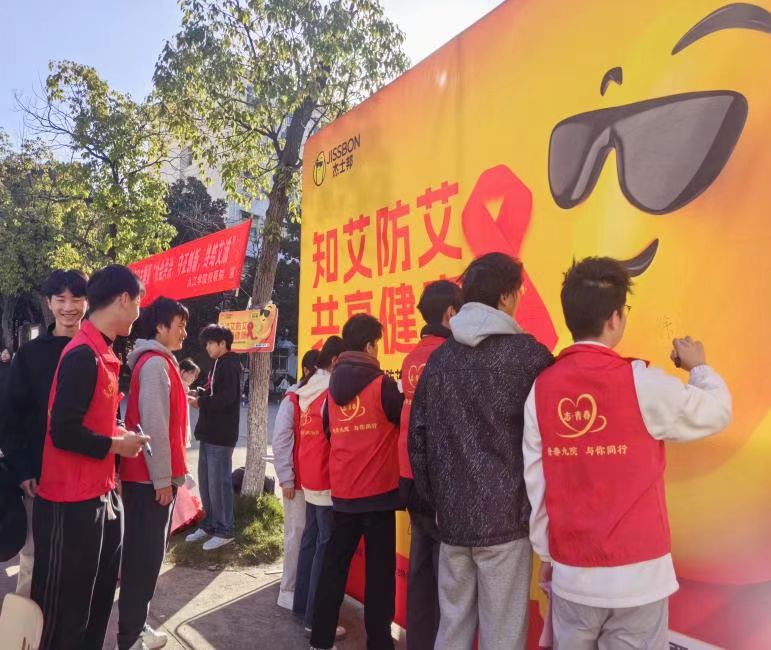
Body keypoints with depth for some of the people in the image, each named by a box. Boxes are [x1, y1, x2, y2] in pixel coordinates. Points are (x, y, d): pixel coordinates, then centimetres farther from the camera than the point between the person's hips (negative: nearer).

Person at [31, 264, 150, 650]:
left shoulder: (101, 352, 8)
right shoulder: (83, 354, -21)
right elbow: (64, 432, -25)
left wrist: (118, 433, 3)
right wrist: (117, 445, -12)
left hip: (99, 495, 9)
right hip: (71, 503, -9)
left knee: (98, 597, 21)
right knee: (63, 610, 8)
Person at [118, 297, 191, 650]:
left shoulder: (157, 362, 13)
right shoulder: (155, 363, -16)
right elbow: (153, 426, -21)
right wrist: (162, 478, -17)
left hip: (147, 475, 10)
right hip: (150, 478, -10)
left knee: (145, 552, 17)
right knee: (145, 555, 0)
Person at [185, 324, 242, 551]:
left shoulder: (229, 364, -12)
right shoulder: (219, 364, 18)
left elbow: (227, 397, -22)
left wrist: (200, 402, -12)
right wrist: (199, 394, 5)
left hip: (221, 435, -10)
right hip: (210, 433, 10)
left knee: (219, 482, -4)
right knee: (205, 481, 15)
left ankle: (224, 530, 6)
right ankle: (210, 524, 27)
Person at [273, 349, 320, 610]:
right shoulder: (292, 400, -7)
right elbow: (280, 441, -8)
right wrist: (286, 479, -9)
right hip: (298, 480, -4)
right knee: (298, 534, 5)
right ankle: (289, 590, 19)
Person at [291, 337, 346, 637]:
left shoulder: (305, 390, 9)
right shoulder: (332, 391, -17)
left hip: (309, 477, 9)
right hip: (328, 479, -9)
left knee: (310, 539, 18)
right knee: (326, 546, -1)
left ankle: (302, 604, 30)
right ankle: (315, 618, 7)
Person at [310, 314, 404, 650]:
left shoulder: (332, 387, 5)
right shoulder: (382, 384, -13)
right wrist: (398, 396, 13)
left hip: (342, 490, 5)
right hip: (378, 489, -5)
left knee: (334, 562, 15)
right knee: (379, 568, 7)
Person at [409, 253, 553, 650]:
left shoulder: (440, 357, 5)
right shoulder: (528, 354, -9)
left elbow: (417, 437, 7)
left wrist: (435, 499, 13)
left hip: (450, 517, 5)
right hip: (505, 517, -4)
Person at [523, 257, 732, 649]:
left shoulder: (541, 388, -6)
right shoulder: (641, 383, -15)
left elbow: (534, 481, -2)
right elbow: (716, 412, 2)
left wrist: (545, 553, 10)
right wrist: (699, 366, 21)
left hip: (571, 572, 3)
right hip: (636, 573, -3)